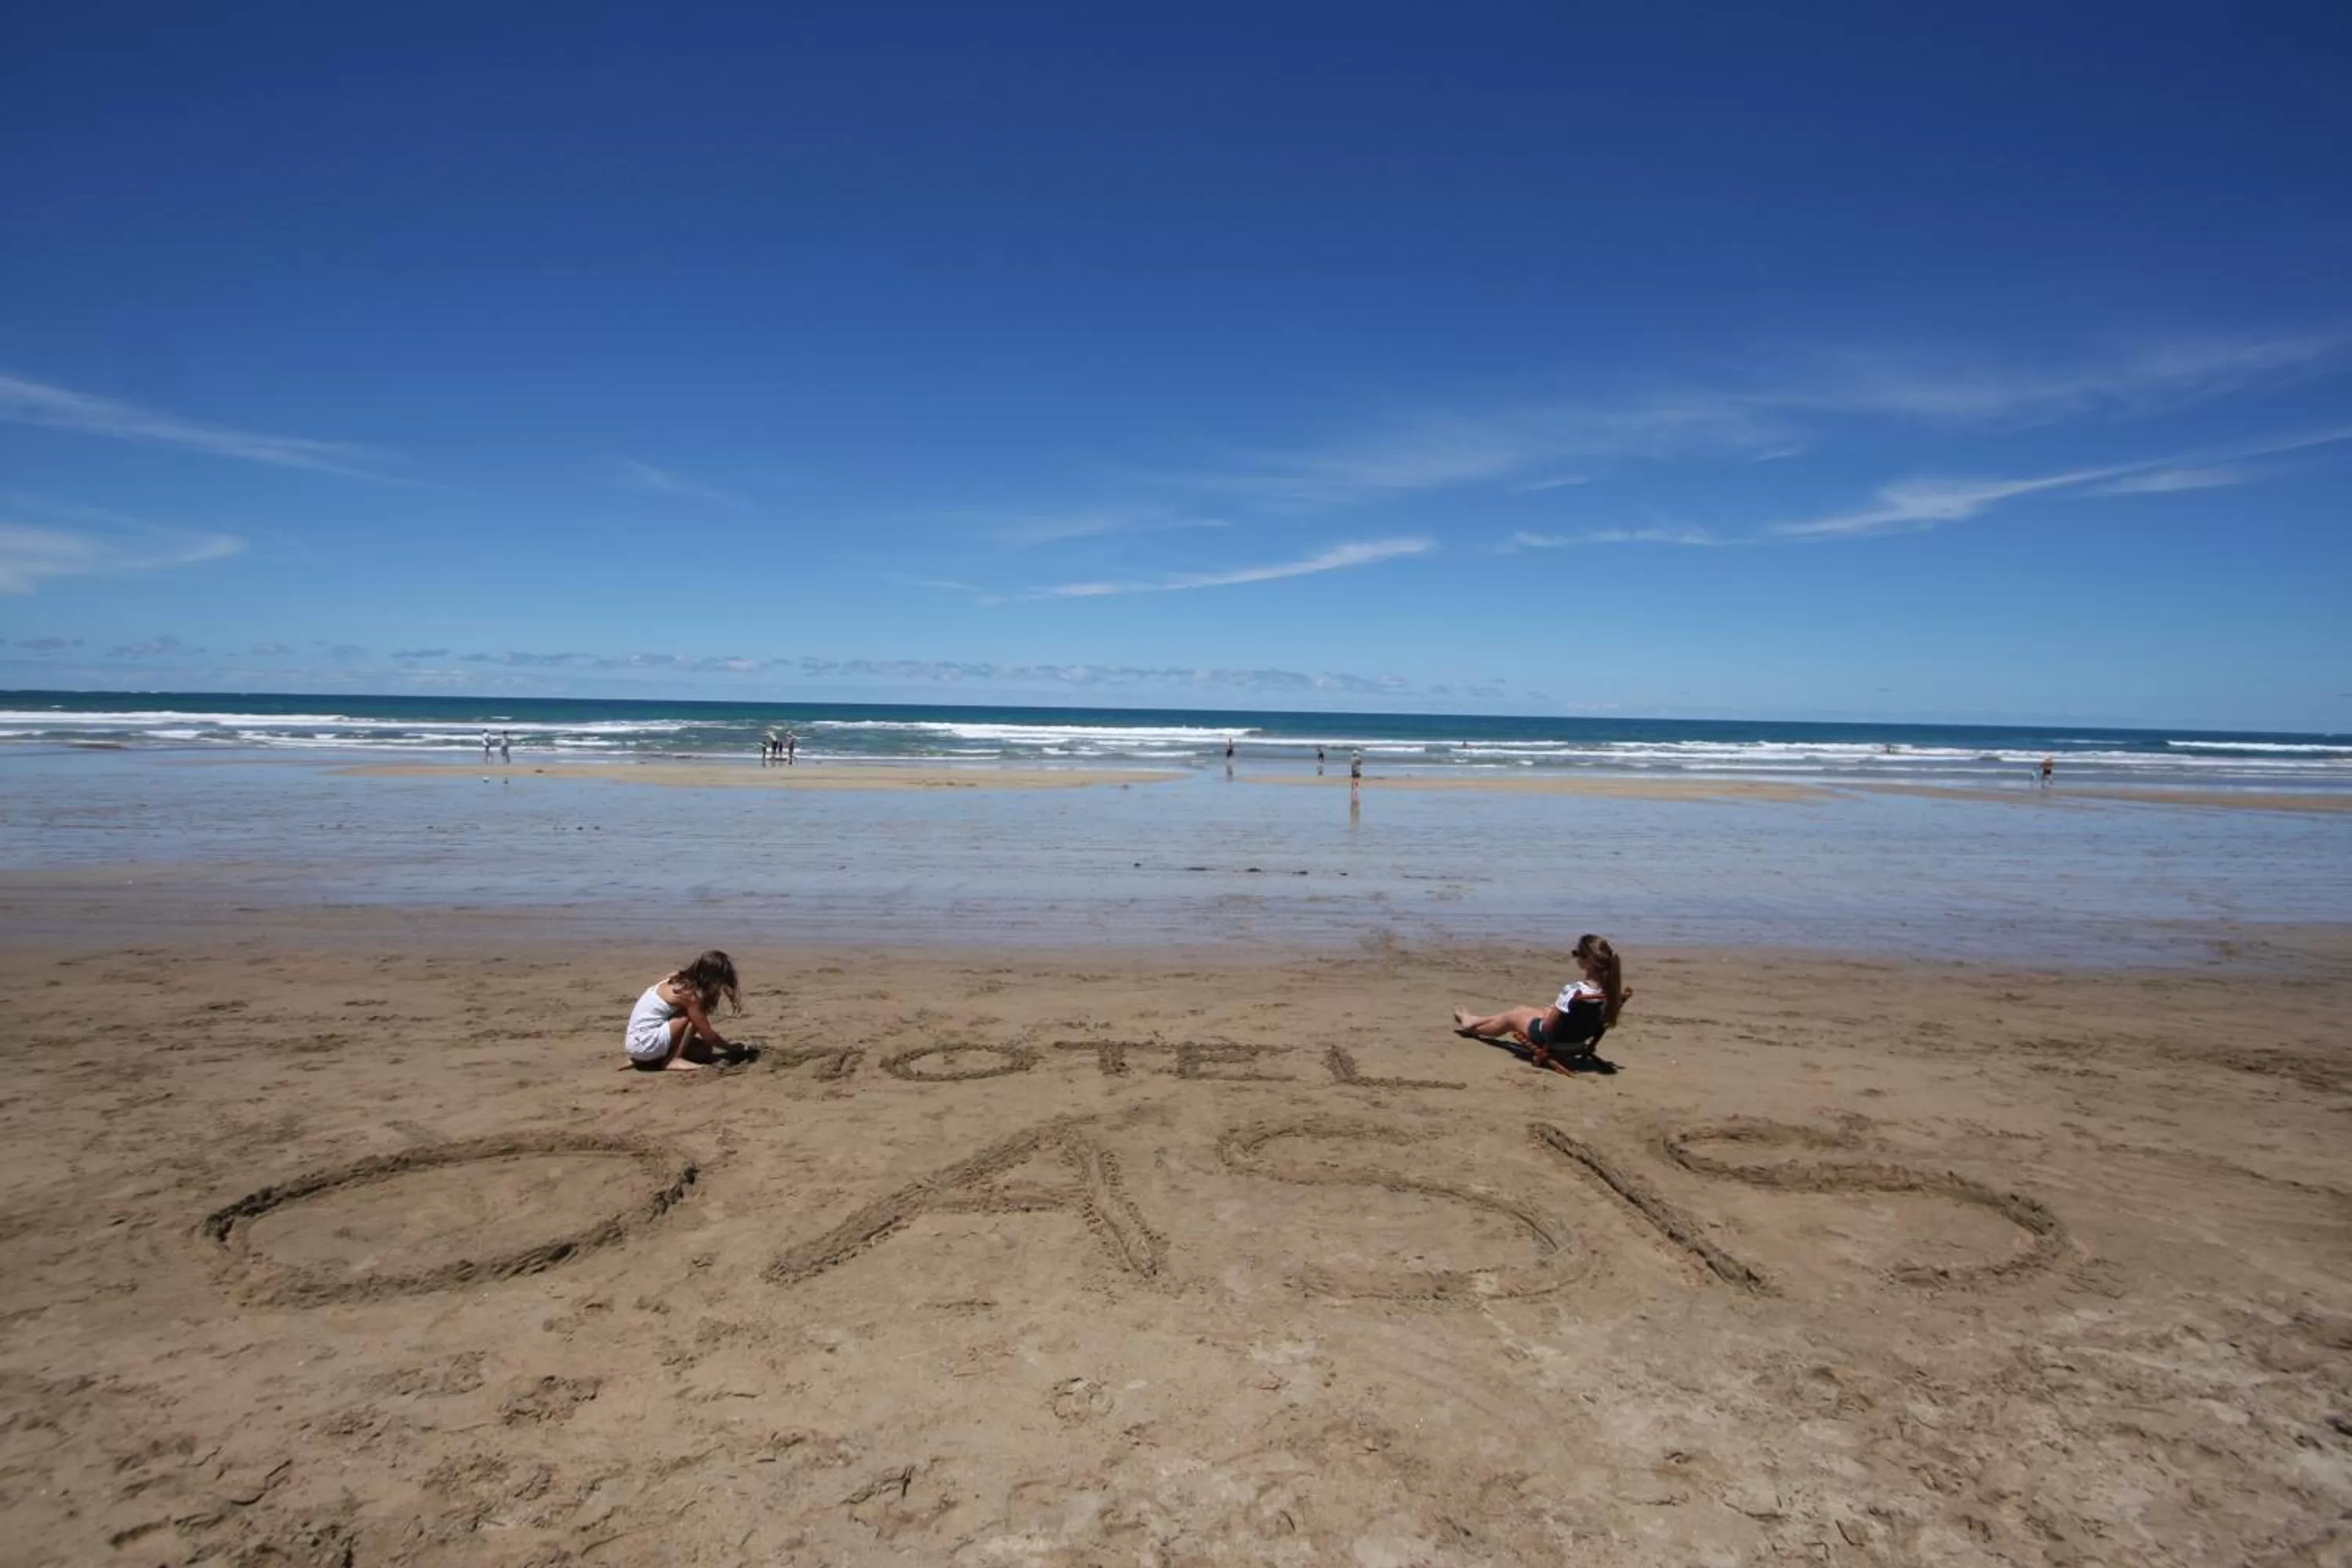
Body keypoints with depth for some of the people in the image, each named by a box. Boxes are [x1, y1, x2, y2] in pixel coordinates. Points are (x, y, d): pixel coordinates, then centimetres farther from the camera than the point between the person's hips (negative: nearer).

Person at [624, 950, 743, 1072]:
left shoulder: (681, 981, 7)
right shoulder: (690, 995, -18)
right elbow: (707, 1035, -10)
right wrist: (733, 1050, 1)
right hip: (646, 1043, -9)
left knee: (704, 1048, 15)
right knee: (693, 1017, -18)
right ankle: (673, 1060, -11)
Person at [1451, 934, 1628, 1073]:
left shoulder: (1573, 990, -36)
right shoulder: (1610, 991, -16)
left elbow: (1547, 1027, -24)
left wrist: (1551, 1010, -8)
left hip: (1554, 1044, -7)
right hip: (1578, 1046, 7)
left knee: (1512, 1017, 22)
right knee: (1521, 1010, 28)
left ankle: (1471, 1027, 51)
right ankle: (1476, 1021, 51)